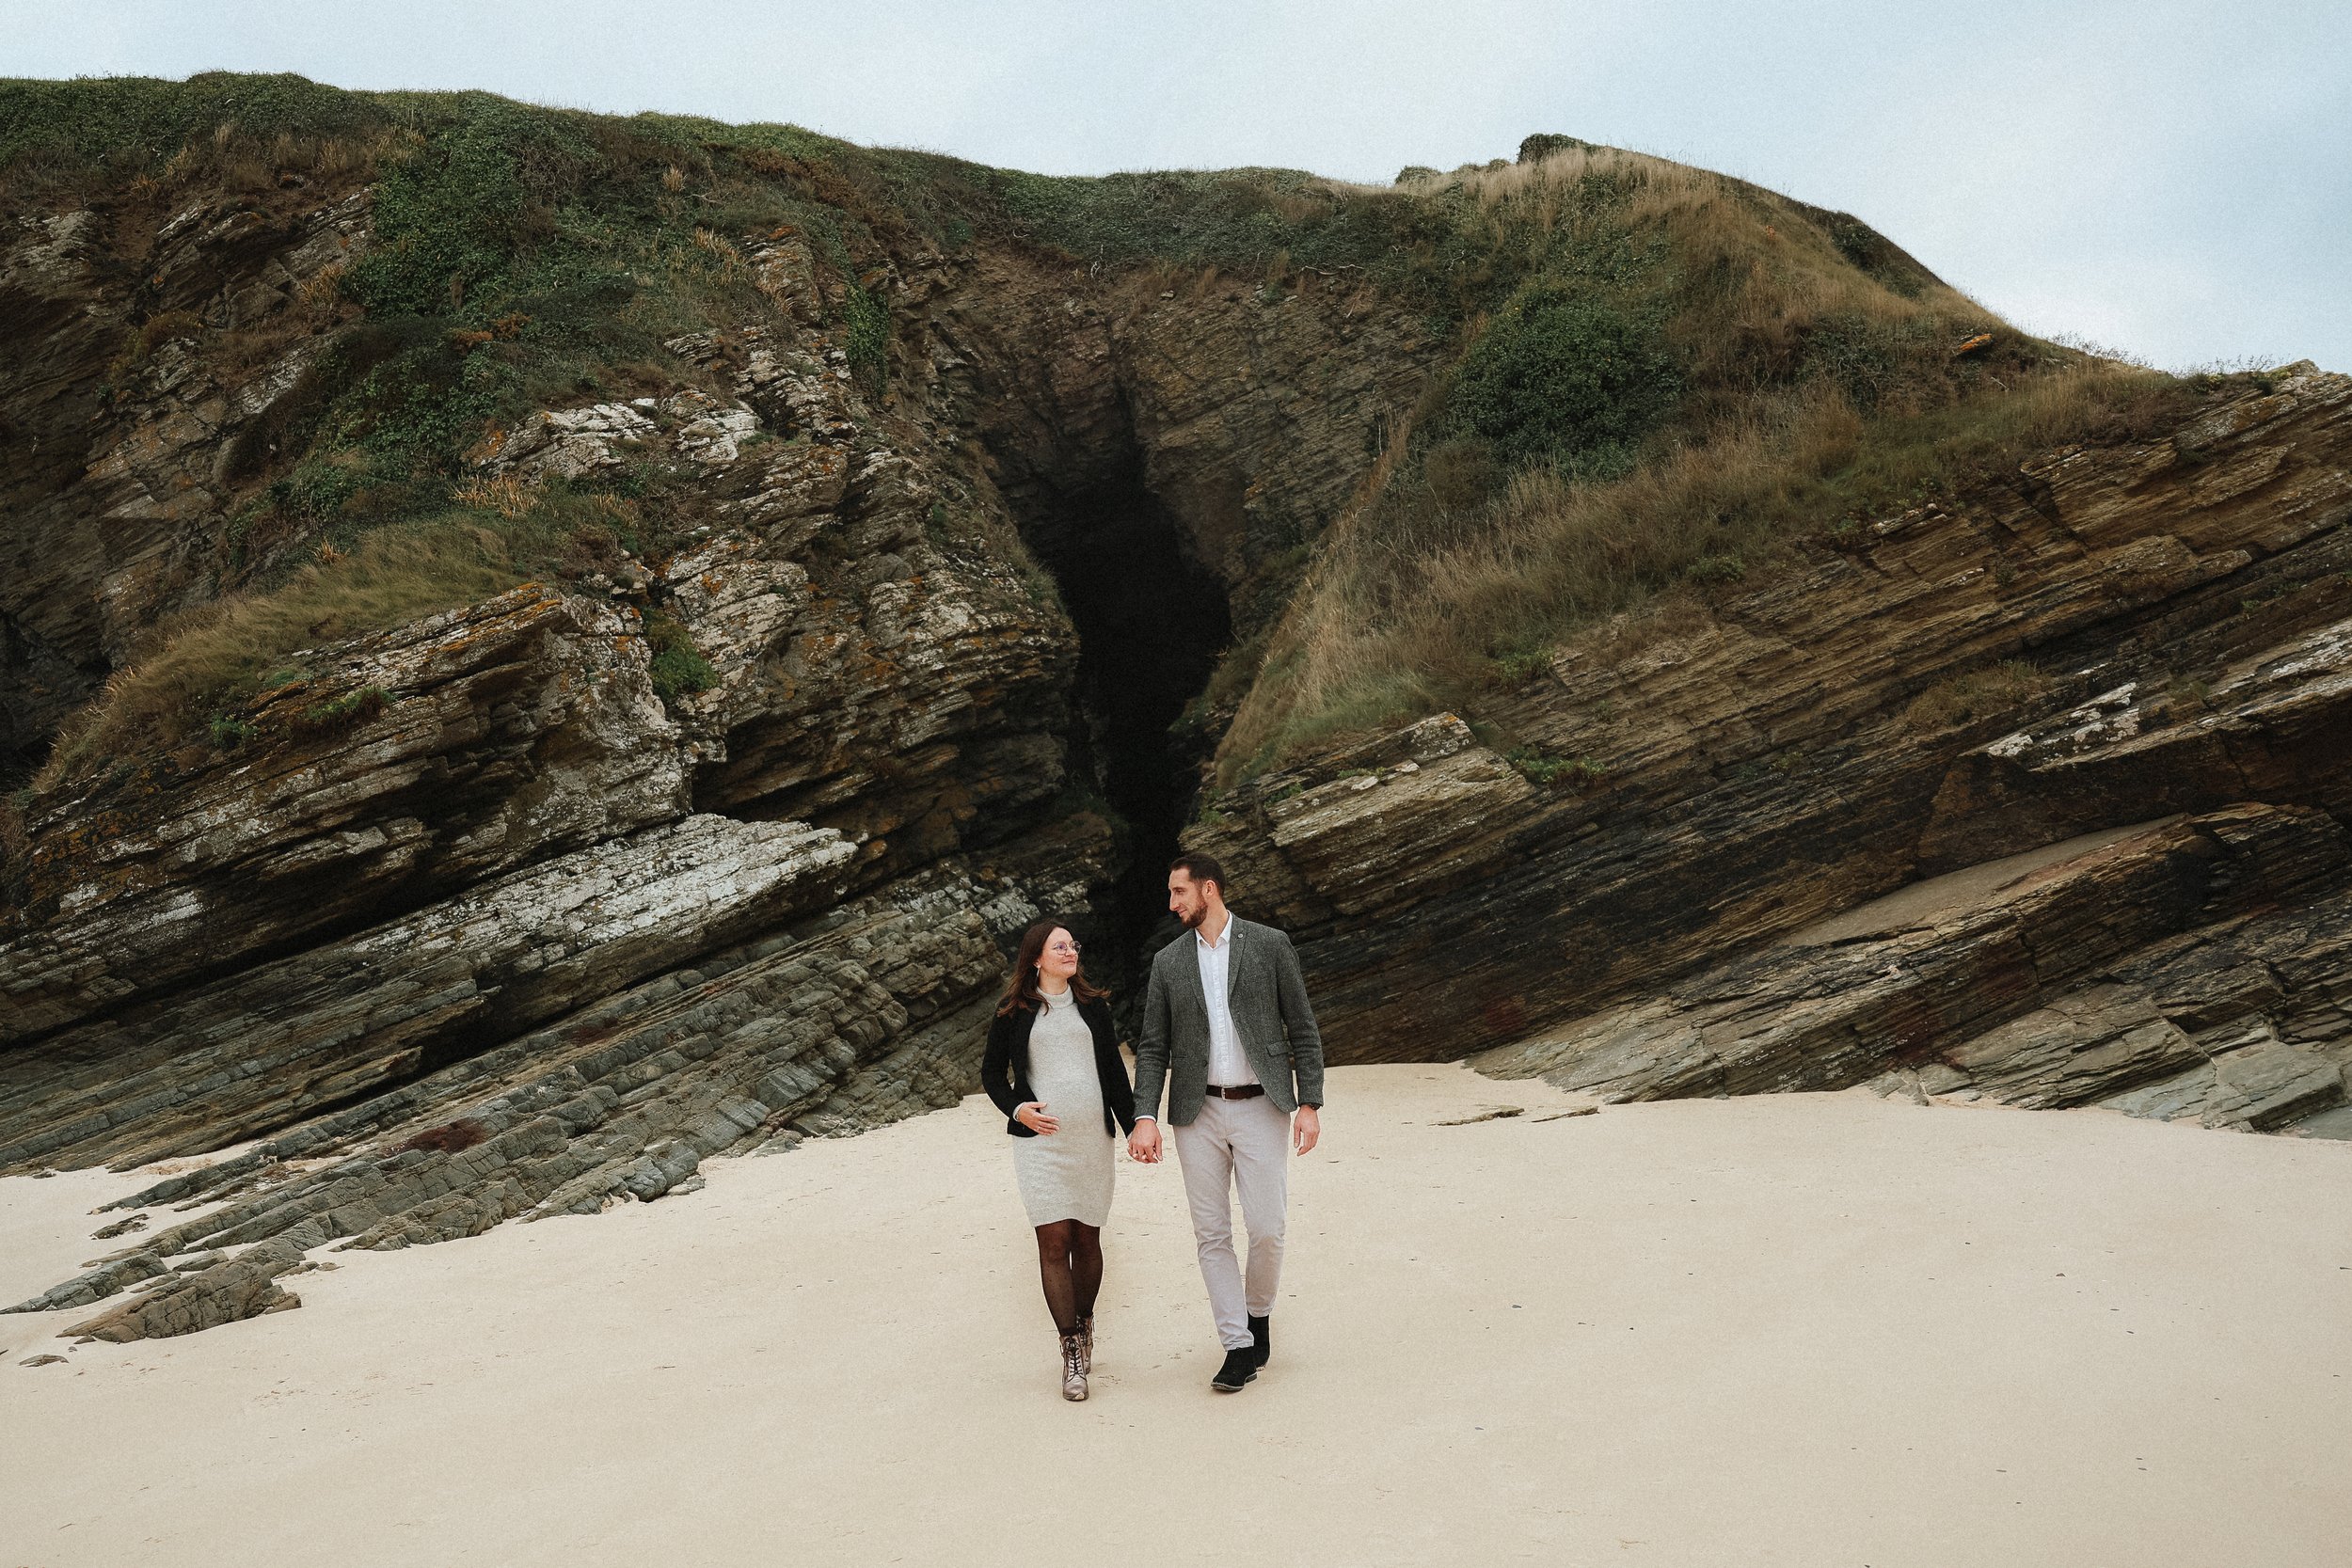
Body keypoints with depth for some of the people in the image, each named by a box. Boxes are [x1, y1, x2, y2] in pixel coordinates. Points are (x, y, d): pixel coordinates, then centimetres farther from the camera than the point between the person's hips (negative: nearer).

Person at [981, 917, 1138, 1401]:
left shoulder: (1093, 1005, 10)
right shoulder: (1013, 1012, 3)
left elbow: (1114, 1070, 13)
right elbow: (992, 1072, 10)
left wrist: (1133, 1126, 9)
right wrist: (1017, 1109, -7)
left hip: (1093, 1138, 3)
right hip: (1041, 1140, -2)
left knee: (1087, 1238, 7)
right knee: (1054, 1240, -8)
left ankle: (1084, 1323, 28)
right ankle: (1071, 1349, -3)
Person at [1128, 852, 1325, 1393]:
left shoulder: (1270, 945, 1)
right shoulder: (1168, 961, 8)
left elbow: (1303, 1030, 1)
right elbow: (1153, 1047, 6)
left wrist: (1310, 1103, -6)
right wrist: (1145, 1117, -7)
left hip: (1260, 1106, -2)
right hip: (1198, 1111, 3)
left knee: (1267, 1230, -3)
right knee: (1212, 1235, 3)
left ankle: (1259, 1313, 25)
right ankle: (1239, 1347, 12)